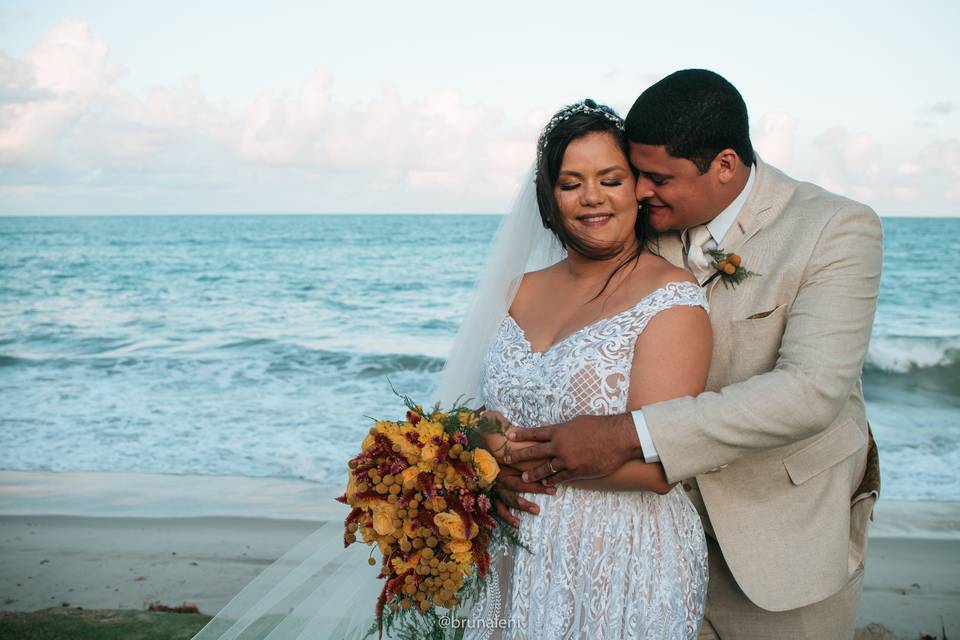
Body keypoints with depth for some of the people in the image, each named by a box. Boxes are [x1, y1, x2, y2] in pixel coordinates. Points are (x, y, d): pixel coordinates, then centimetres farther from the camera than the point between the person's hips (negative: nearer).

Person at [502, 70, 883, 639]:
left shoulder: (838, 230, -18)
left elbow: (812, 389, -30)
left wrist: (631, 436, -36)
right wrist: (514, 451, -23)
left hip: (787, 529, -3)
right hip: (667, 514, 3)